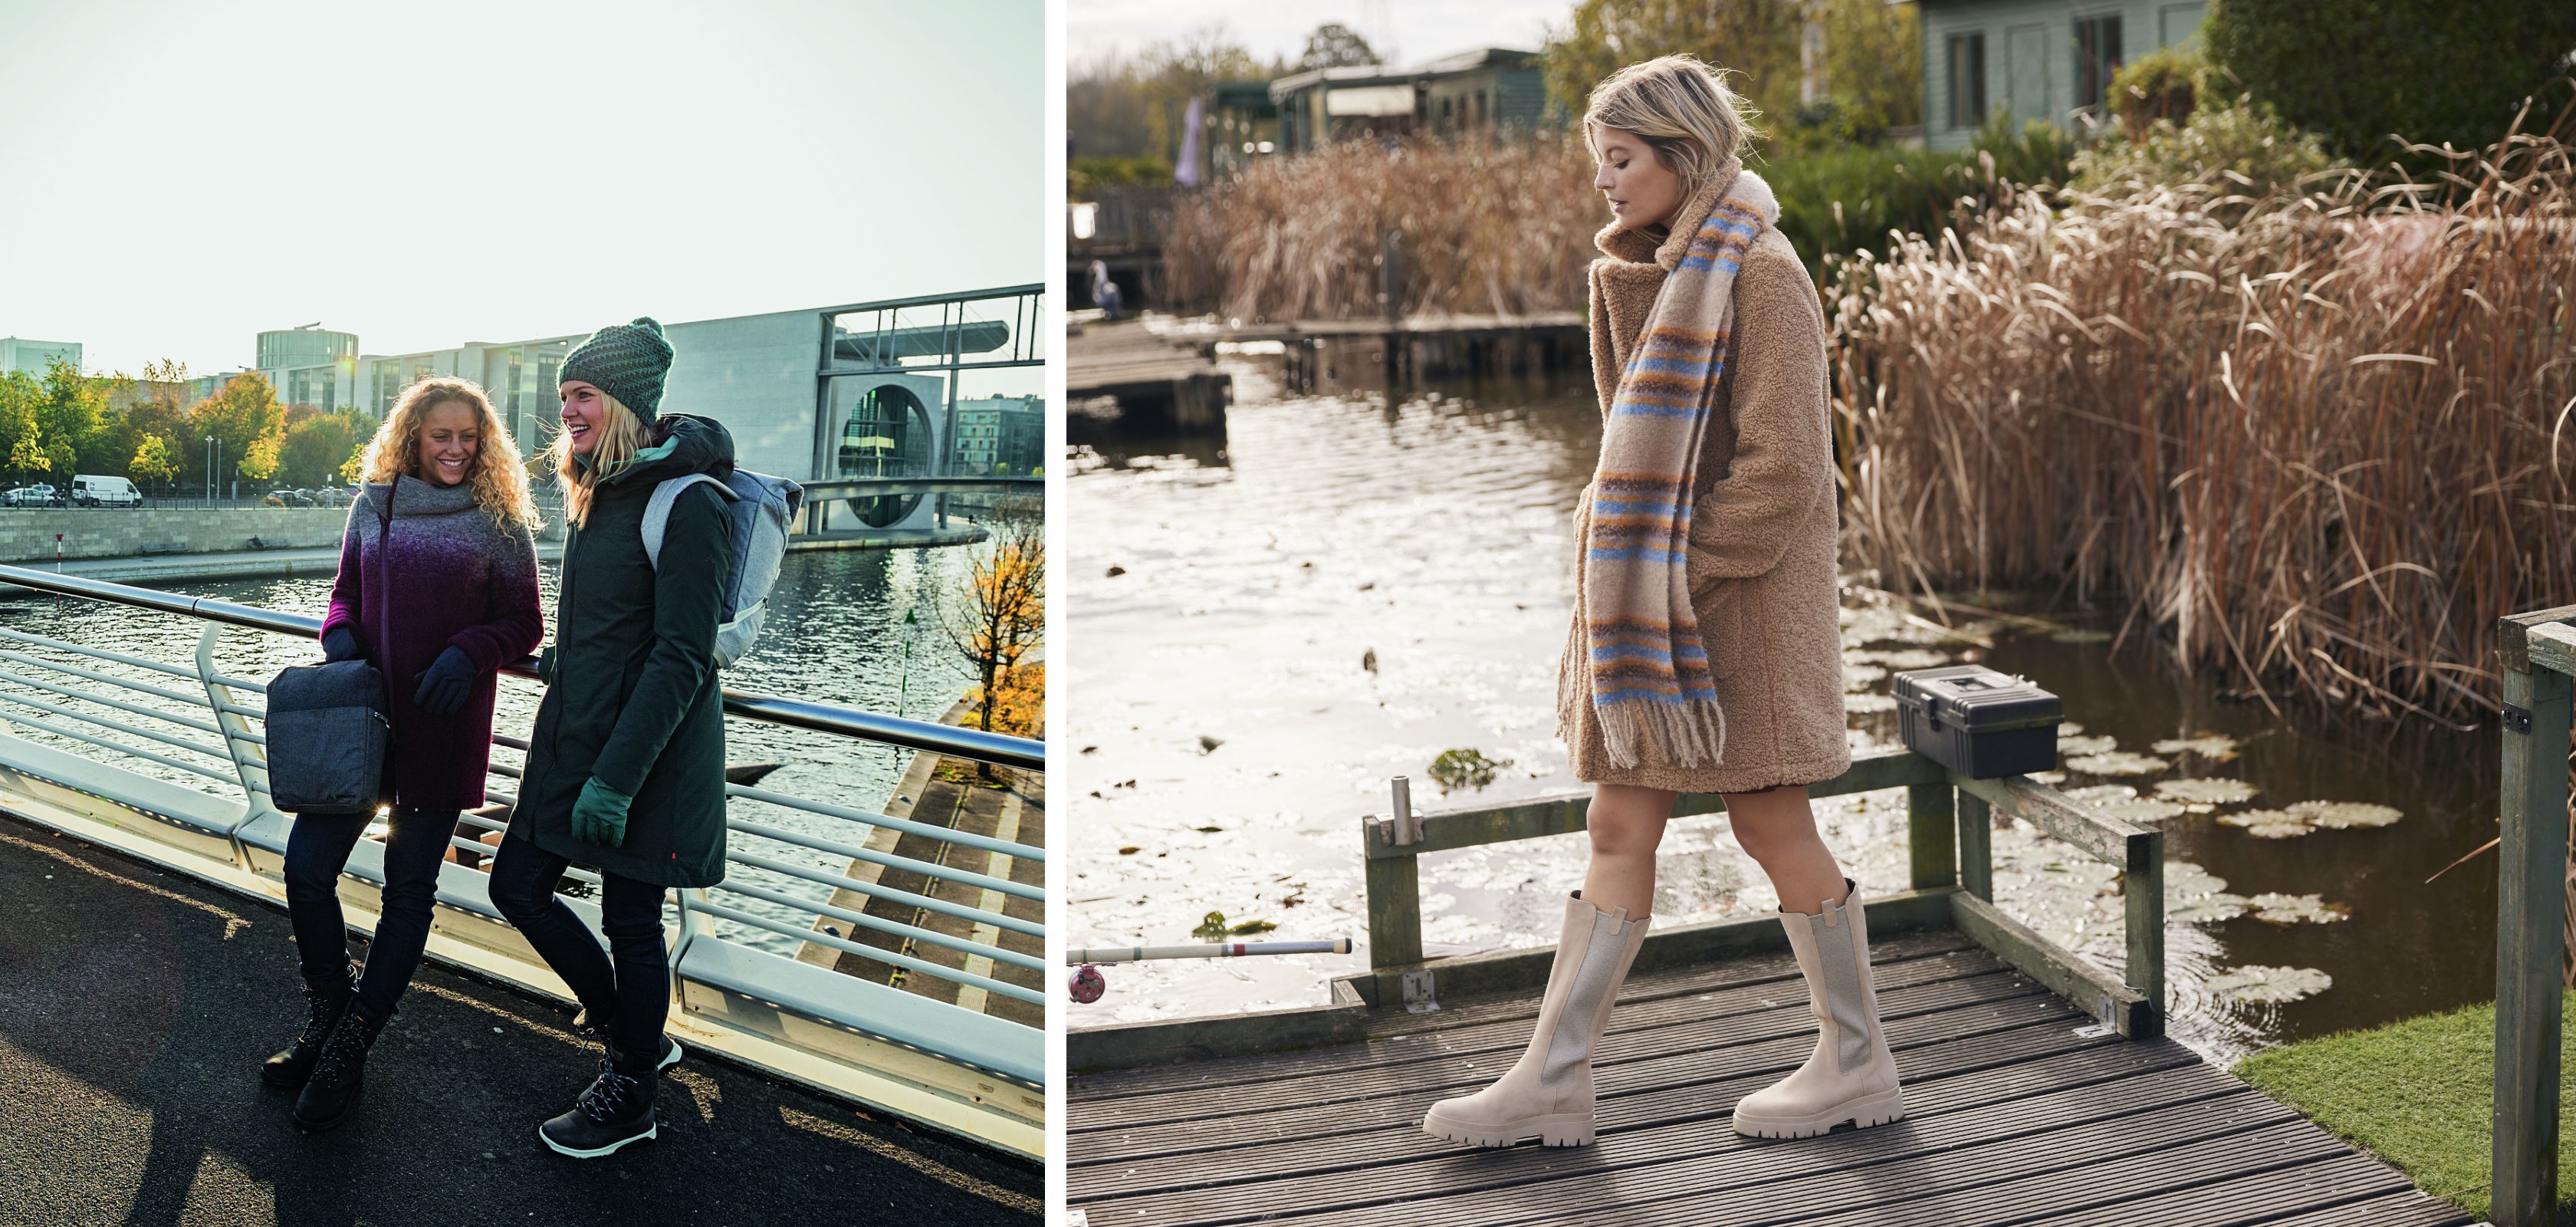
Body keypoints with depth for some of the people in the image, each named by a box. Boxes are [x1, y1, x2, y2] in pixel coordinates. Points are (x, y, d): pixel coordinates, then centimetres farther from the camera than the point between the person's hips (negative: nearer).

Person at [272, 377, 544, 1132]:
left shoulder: (499, 522, -3)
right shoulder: (373, 507, 6)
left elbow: (525, 625, -1)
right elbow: (347, 591, 17)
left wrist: (469, 651, -19)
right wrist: (340, 635, -4)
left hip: (441, 729, -3)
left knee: (408, 890, 5)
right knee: (306, 868, -1)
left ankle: (348, 1054, 16)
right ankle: (327, 1024, 20)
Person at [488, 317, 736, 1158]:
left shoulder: (685, 503, -19)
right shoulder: (597, 493, 9)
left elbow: (682, 657, -21)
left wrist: (617, 776, -24)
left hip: (647, 752, -9)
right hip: (575, 740, 9)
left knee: (631, 923, 3)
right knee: (517, 884, 12)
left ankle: (630, 1096, 22)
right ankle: (634, 1037, 29)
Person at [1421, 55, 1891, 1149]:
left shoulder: (1759, 276, -14)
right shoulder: (1643, 273, 11)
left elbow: (1786, 468, -18)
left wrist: (1685, 571, -14)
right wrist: (1615, 570, 10)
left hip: (1741, 588, -8)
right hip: (1648, 586, 8)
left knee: (1770, 821, 2)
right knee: (1619, 827, 6)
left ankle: (1858, 1062, 18)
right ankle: (1554, 1080, 9)